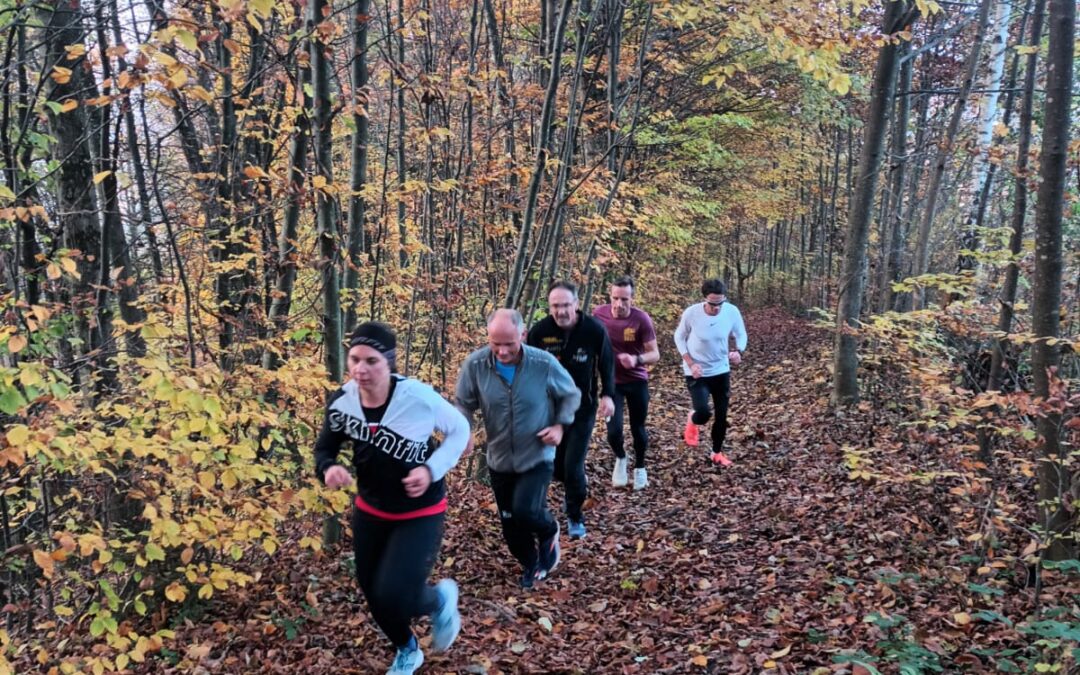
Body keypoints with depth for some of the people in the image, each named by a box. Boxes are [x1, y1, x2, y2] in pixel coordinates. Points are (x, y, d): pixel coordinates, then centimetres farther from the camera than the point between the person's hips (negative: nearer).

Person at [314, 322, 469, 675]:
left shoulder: (419, 397, -26)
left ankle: (439, 598, 22)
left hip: (420, 514, -5)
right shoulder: (341, 402, -15)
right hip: (369, 511, 5)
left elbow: (460, 430, -8)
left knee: (392, 597, -16)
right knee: (373, 594, 16)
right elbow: (324, 448, 2)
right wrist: (329, 468, -22)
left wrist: (432, 469, -21)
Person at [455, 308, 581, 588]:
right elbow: (463, 405, -5)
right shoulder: (475, 365, -18)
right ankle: (531, 564, 44)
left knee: (525, 512, -19)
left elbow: (571, 395, -1)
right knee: (510, 523, 14)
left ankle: (549, 531, 18)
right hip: (499, 460, 3)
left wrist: (560, 425, -14)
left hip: (538, 457, -3)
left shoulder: (544, 363, -19)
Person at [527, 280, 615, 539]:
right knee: (555, 465, 11)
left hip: (583, 408, -2)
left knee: (573, 466, -5)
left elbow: (606, 363, 0)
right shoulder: (539, 331, -15)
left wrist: (607, 395, -10)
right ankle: (578, 487, 45)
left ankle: (575, 517, 18)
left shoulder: (594, 330, -16)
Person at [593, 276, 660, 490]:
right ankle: (620, 459, 25)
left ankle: (640, 468, 38)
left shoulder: (641, 319, -20)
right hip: (611, 381, 1)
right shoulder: (599, 314, -13)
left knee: (638, 429, 11)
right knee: (614, 430, -10)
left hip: (637, 381, -1)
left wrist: (636, 359, -36)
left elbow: (655, 354, -17)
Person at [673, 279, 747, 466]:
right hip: (697, 372, -3)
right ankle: (692, 421, 20)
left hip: (721, 370, 3)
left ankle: (717, 452, 34)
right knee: (703, 413, -19)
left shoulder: (732, 312, -15)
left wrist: (739, 351, -20)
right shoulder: (691, 313, -21)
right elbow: (679, 337, -4)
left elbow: (741, 334, 2)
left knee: (722, 416, 10)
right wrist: (690, 363, -16)